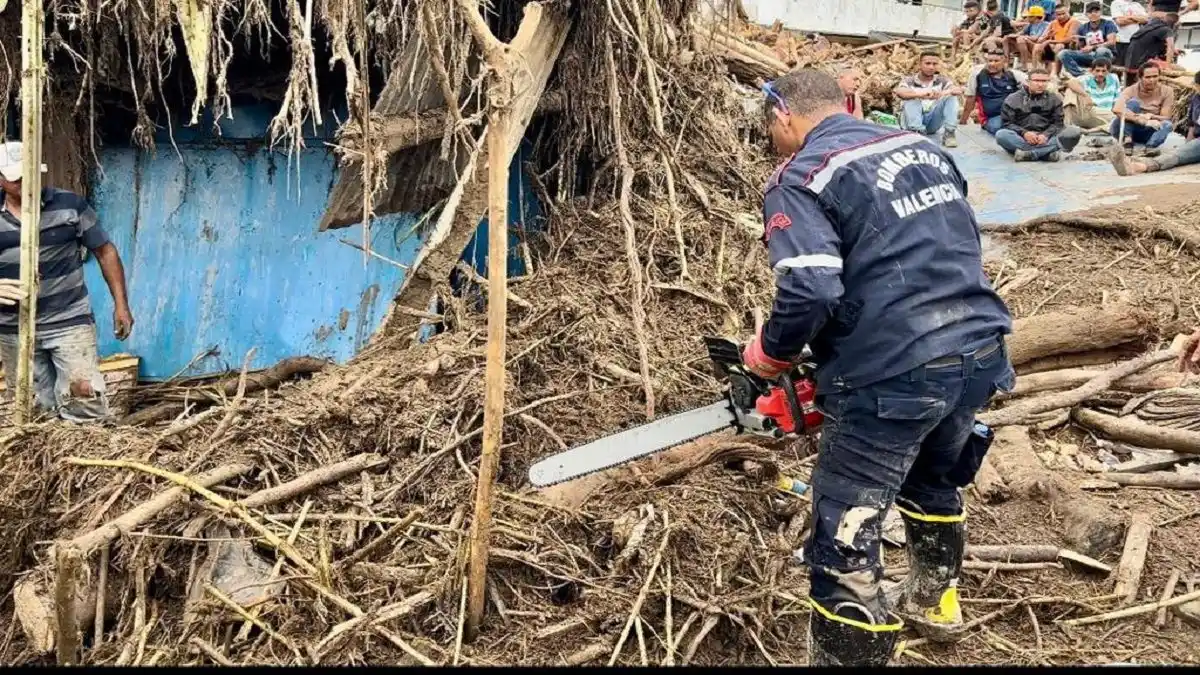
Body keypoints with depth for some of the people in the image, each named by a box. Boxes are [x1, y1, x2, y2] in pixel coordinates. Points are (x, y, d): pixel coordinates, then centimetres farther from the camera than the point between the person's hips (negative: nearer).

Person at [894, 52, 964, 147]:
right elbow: (899, 92, -25)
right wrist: (921, 94, -42)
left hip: (933, 122, 2)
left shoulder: (941, 80, 7)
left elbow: (958, 90, -13)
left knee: (951, 96, -14)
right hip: (912, 122, -2)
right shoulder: (909, 81, 0)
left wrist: (942, 93, -36)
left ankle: (949, 133, -22)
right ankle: (917, 131, -37)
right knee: (911, 98, -25)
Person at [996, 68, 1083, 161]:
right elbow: (1007, 123, 2)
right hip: (1021, 139, -2)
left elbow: (1057, 123, 8)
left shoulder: (1054, 99, 15)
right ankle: (1047, 152, -38)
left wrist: (1046, 135, -15)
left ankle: (1027, 153, -35)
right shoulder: (1013, 99, 9)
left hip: (1045, 138, 2)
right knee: (1001, 134, -33)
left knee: (1074, 132, -24)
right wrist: (1024, 133, -17)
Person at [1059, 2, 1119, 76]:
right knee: (1063, 54, -19)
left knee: (1101, 51, -41)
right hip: (1088, 55, 4)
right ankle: (1081, 76, -38)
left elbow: (1111, 42, -9)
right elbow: (1079, 48, 14)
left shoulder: (1108, 24, 2)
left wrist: (1093, 47, -17)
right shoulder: (1082, 28, 12)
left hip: (1105, 55, -4)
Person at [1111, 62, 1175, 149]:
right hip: (1123, 132, -2)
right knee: (1133, 102, -25)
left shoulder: (1167, 91, -7)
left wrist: (1150, 116, -27)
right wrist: (1145, 121, -40)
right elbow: (1117, 110, -34)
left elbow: (1165, 118, -7)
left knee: (1167, 125, -26)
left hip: (1147, 132, 2)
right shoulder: (1131, 90, -14)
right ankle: (1127, 141, -33)